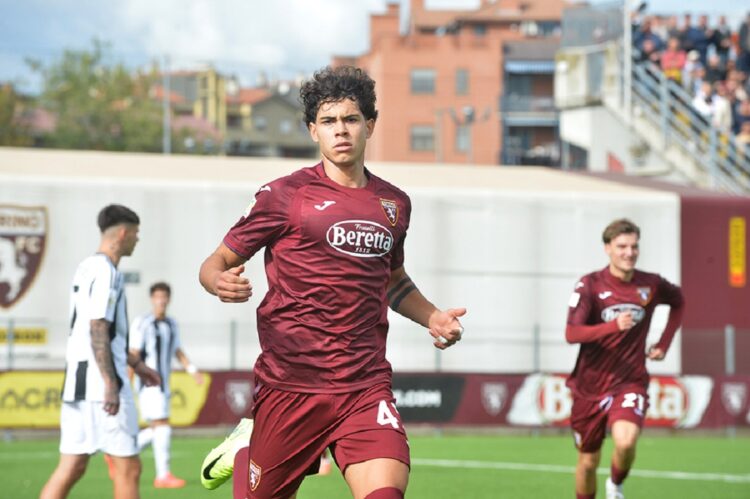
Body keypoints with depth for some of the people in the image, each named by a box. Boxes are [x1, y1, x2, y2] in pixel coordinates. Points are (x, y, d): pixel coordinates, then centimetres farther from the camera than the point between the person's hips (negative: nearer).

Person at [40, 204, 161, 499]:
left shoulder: (86, 268, 18)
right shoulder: (105, 272, -12)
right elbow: (97, 331, -19)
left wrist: (135, 364, 32)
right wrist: (111, 385, -21)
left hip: (77, 382, 9)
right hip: (100, 383, -9)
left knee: (71, 468, 7)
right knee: (128, 468, -3)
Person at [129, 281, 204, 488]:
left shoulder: (171, 325, 14)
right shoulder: (142, 323, -9)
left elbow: (178, 352, 17)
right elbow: (133, 355, -10)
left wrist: (193, 370, 2)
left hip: (163, 385, 8)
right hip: (148, 384, -8)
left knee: (156, 430, 10)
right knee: (162, 426, -12)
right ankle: (163, 475, -10)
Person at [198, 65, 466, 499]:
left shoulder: (394, 204, 13)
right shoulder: (285, 196, -2)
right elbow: (217, 261, 2)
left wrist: (432, 317, 14)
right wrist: (220, 281, -22)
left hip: (366, 389, 3)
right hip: (289, 384, -3)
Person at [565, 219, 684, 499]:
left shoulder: (651, 285, -2)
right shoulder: (590, 285, -10)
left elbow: (678, 303, 22)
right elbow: (571, 334, -21)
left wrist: (664, 344, 13)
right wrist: (614, 326, -35)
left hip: (630, 382, 0)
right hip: (590, 385, 0)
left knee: (626, 442, -26)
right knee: (588, 461, 9)